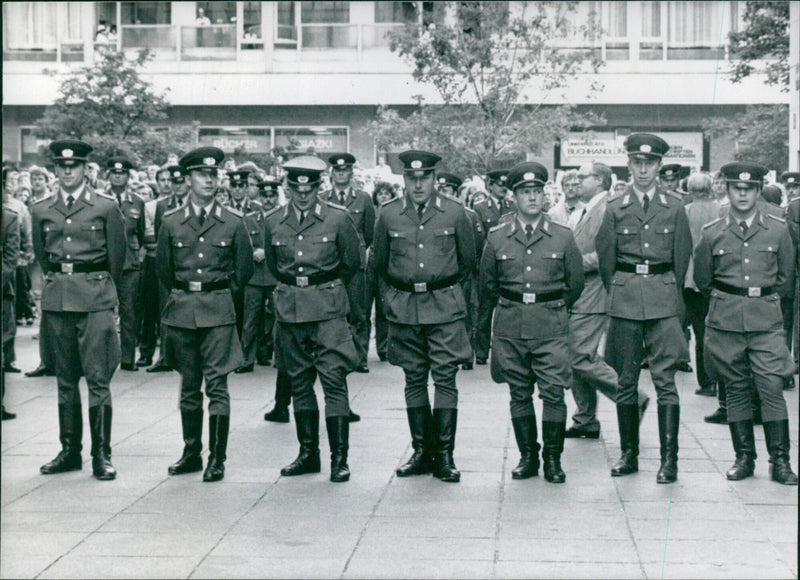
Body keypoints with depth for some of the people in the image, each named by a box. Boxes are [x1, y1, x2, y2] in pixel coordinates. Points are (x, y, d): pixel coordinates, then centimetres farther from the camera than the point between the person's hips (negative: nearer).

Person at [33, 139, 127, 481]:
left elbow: (117, 256, 8)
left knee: (98, 379, -5)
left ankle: (102, 455, -1)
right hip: (56, 300, 4)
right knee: (65, 379, 9)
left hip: (95, 299, -3)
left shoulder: (106, 207, 1)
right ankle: (69, 450, 17)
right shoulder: (41, 210, 10)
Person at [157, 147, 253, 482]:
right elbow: (163, 269, 15)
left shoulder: (233, 222, 2)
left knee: (217, 386, -5)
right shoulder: (171, 222, 5)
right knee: (189, 387, 10)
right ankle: (191, 454, 19)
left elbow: (244, 270, 11)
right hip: (181, 312, 2)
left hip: (219, 313, -2)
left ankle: (217, 458, -1)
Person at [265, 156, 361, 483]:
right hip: (289, 309, 3)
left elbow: (352, 263, 9)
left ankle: (339, 457, -4)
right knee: (299, 382, 9)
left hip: (327, 308, -3)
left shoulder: (338, 219, -4)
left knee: (334, 380, -8)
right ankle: (308, 453, 19)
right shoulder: (273, 222, 4)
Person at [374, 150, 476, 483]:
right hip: (404, 309, 2)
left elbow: (468, 262, 12)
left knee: (445, 379, -5)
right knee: (414, 381, 6)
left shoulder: (454, 213, 0)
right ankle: (421, 452, 14)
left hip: (445, 308, -2)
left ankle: (444, 455, 0)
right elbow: (380, 264, 16)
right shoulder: (389, 215, 3)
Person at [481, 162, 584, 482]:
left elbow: (575, 284, 13)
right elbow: (487, 285, 15)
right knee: (519, 394, 6)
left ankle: (553, 459, 5)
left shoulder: (563, 237, 3)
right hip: (510, 327, 1)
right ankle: (528, 456, 16)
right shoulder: (497, 237, 5)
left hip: (551, 326, -1)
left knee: (553, 393, -5)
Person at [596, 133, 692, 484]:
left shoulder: (675, 208, 6)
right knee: (626, 380, 5)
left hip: (663, 300, -1)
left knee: (665, 379, -5)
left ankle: (669, 458, -2)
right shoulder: (615, 209, 6)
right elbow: (605, 260, 12)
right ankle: (629, 454, 15)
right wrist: (618, 294, 12)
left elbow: (682, 258, 11)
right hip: (624, 301, 1)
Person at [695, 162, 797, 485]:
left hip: (766, 320, -1)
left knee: (772, 387, -7)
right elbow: (702, 280, 15)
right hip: (726, 321, 1)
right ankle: (744, 457, 14)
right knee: (736, 389, 5)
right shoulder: (712, 234, 4)